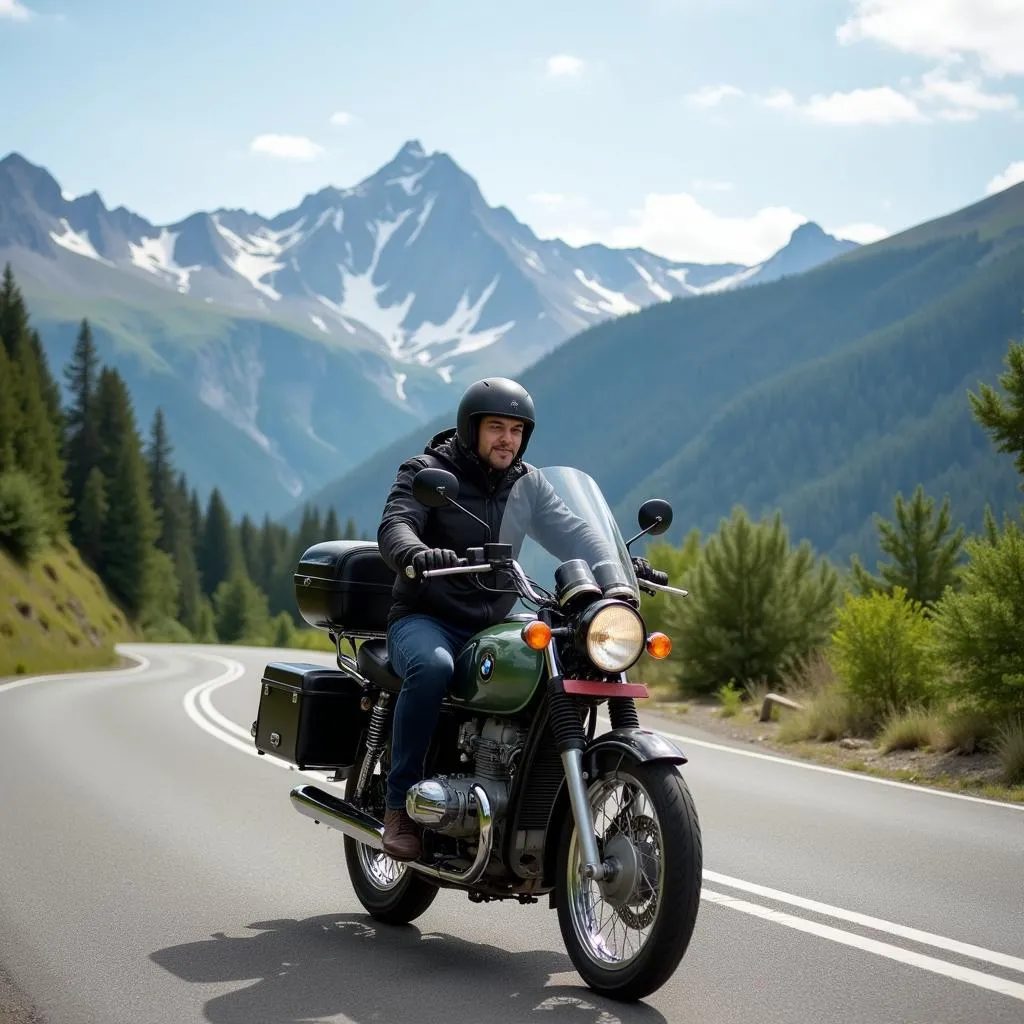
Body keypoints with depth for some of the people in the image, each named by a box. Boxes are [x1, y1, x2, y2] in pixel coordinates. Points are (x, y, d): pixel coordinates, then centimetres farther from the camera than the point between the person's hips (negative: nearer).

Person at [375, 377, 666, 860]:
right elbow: (394, 524, -20)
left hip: (493, 625, 5)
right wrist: (415, 553, -44)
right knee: (432, 668, -37)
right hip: (425, 620, -5)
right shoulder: (426, 472, -3)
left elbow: (568, 530, -2)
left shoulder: (526, 483, 11)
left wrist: (618, 565, -21)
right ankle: (400, 806, -25)